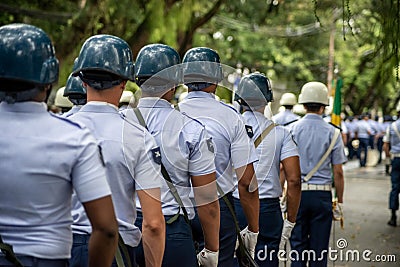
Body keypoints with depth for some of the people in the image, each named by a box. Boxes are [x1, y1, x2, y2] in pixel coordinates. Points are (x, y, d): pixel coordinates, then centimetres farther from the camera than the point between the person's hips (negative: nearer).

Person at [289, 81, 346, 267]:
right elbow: (338, 173, -1)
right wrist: (340, 202, 7)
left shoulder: (291, 130, -1)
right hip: (322, 196, -1)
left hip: (296, 194, 1)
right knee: (319, 248, 7)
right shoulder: (333, 133, -2)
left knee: (297, 245, 8)